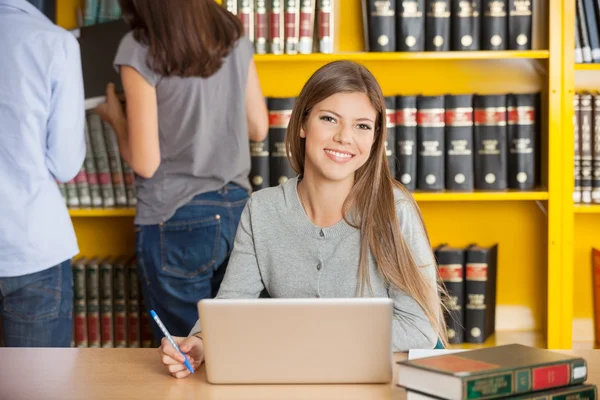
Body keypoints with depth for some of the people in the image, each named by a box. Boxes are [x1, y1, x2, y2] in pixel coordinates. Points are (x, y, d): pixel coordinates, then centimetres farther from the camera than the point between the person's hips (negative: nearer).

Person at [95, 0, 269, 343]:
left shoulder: (140, 50, -14)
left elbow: (145, 163, -13)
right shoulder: (233, 33, 2)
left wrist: (116, 118, 5)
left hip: (178, 224, -5)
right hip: (237, 212, 5)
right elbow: (258, 128, 10)